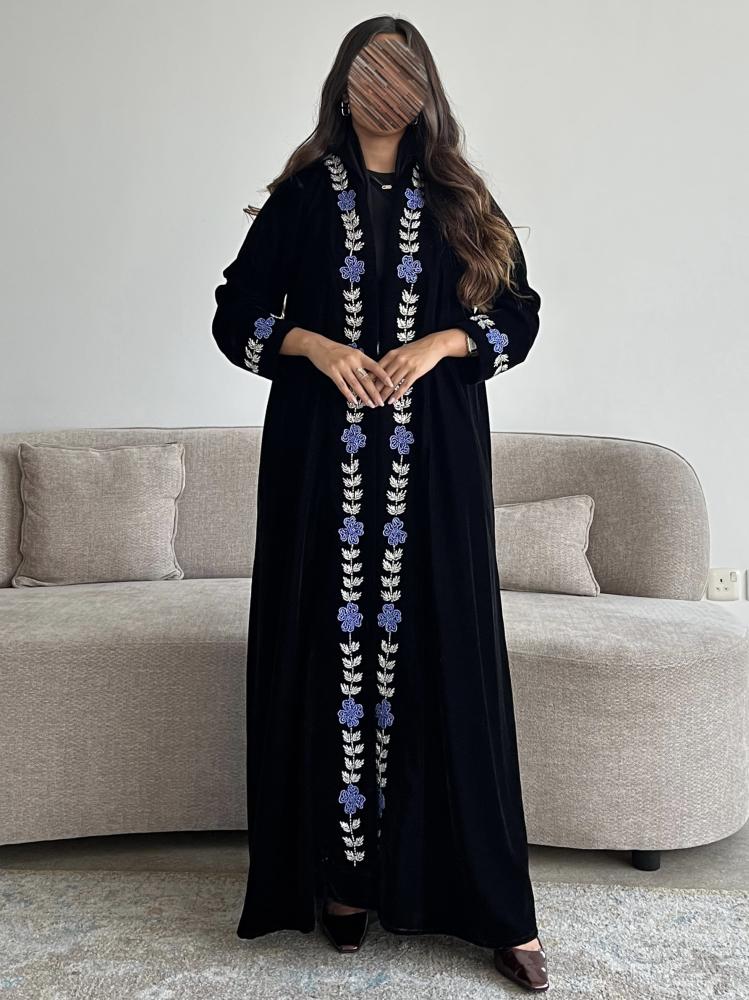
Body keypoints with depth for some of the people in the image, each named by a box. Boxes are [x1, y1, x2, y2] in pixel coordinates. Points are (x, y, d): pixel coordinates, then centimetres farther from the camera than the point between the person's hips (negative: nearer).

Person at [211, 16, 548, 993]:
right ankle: (339, 872, 13)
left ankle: (494, 901, 10)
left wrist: (441, 343, -8)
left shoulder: (459, 201, 12)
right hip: (323, 452, 0)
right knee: (334, 640, 0)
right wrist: (315, 345, -10)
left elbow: (519, 311, 10)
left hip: (435, 455, 1)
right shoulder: (302, 196, 9)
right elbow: (237, 314, 8)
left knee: (438, 643, 1)